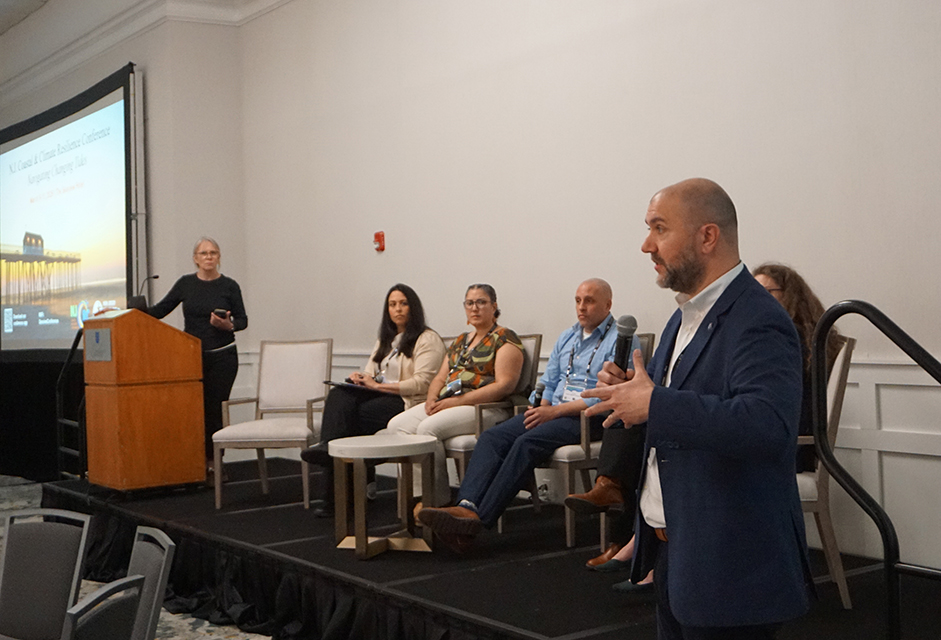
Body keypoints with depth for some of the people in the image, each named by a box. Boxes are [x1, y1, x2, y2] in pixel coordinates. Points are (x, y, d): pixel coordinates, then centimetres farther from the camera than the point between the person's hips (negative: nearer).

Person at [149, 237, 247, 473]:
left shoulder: (229, 286, -1)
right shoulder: (185, 284, 4)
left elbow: (243, 320, 2)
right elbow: (159, 310, 6)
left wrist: (228, 325, -19)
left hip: (222, 357, -2)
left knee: (215, 409, -2)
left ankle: (213, 462, 8)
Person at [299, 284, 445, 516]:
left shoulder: (428, 339, 1)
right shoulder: (385, 341, 27)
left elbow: (421, 384, -12)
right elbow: (369, 375, 24)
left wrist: (377, 385, -13)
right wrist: (360, 378, -2)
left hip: (407, 402, -6)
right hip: (380, 398, 7)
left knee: (345, 414, -28)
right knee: (339, 395, -25)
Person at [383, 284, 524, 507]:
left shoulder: (505, 339, -2)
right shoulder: (461, 340, 23)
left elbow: (504, 386, -14)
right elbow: (440, 378, 22)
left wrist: (458, 400, -18)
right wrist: (432, 398, -2)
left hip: (485, 406, -8)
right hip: (445, 403, 8)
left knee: (428, 428, -31)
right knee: (397, 425, -14)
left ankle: (439, 501, -21)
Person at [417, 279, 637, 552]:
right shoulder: (567, 337, 23)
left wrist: (554, 411, -17)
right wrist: (539, 407, 1)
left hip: (589, 418, -7)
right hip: (552, 412, 8)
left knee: (527, 442, -31)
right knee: (492, 437, -17)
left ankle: (479, 518, -34)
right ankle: (467, 506, -35)